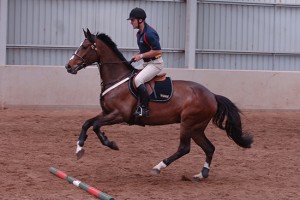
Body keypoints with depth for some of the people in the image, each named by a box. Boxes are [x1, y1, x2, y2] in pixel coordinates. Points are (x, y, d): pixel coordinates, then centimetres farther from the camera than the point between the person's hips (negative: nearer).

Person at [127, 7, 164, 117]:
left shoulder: (149, 33, -21)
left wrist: (141, 56, -20)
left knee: (138, 80, -27)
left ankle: (144, 108, -25)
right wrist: (137, 55, 3)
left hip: (155, 63, -11)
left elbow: (157, 51, -25)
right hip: (146, 63, 11)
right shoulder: (139, 33, 10)